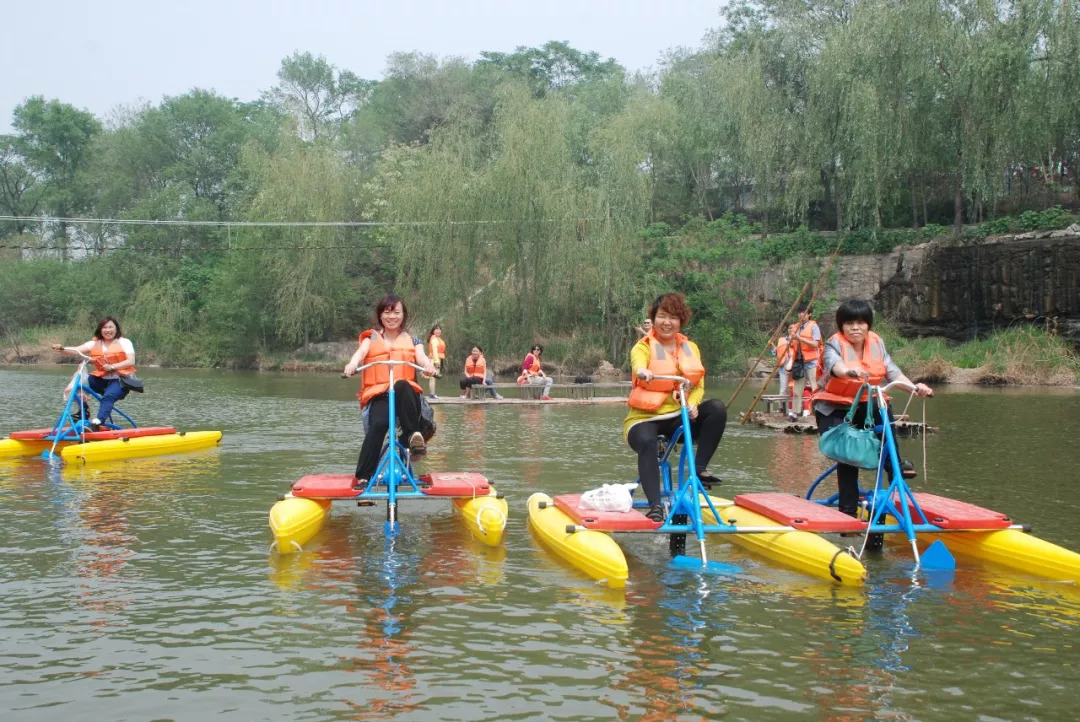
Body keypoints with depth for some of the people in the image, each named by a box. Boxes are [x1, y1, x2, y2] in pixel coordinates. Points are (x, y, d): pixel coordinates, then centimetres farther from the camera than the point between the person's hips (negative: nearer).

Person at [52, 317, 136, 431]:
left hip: (120, 380, -5)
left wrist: (112, 367, -22)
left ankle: (97, 424, -45)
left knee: (108, 396, -33)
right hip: (101, 379, 5)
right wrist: (61, 349, -21)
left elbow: (131, 361, -10)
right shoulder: (95, 343, 11)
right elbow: (76, 351, -2)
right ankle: (83, 413, -8)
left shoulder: (124, 342, 3)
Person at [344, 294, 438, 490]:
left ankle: (413, 433, -33)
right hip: (378, 395, 0)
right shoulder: (371, 338, 18)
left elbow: (421, 357, -3)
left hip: (406, 394, 0)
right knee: (378, 424, -32)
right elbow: (361, 352, -5)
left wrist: (429, 365, -29)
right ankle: (363, 478, -31)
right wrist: (352, 364, -31)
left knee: (402, 385, -37)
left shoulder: (412, 341, 19)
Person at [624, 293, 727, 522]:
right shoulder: (643, 347, -3)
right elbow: (638, 364, -27)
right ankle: (655, 506, -37)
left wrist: (692, 404, -18)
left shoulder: (691, 348, 11)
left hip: (679, 417, 4)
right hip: (645, 417, -4)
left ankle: (699, 467, -18)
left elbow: (698, 385, 5)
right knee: (647, 443, -36)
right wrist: (642, 371, -53)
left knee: (717, 408, -21)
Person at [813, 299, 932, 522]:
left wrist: (914, 387, -26)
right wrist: (850, 371, -60)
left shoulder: (877, 343, 1)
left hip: (864, 405, 4)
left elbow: (892, 372, -8)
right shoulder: (834, 344, -14)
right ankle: (848, 510, -9)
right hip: (834, 408, -4)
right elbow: (834, 364, -38)